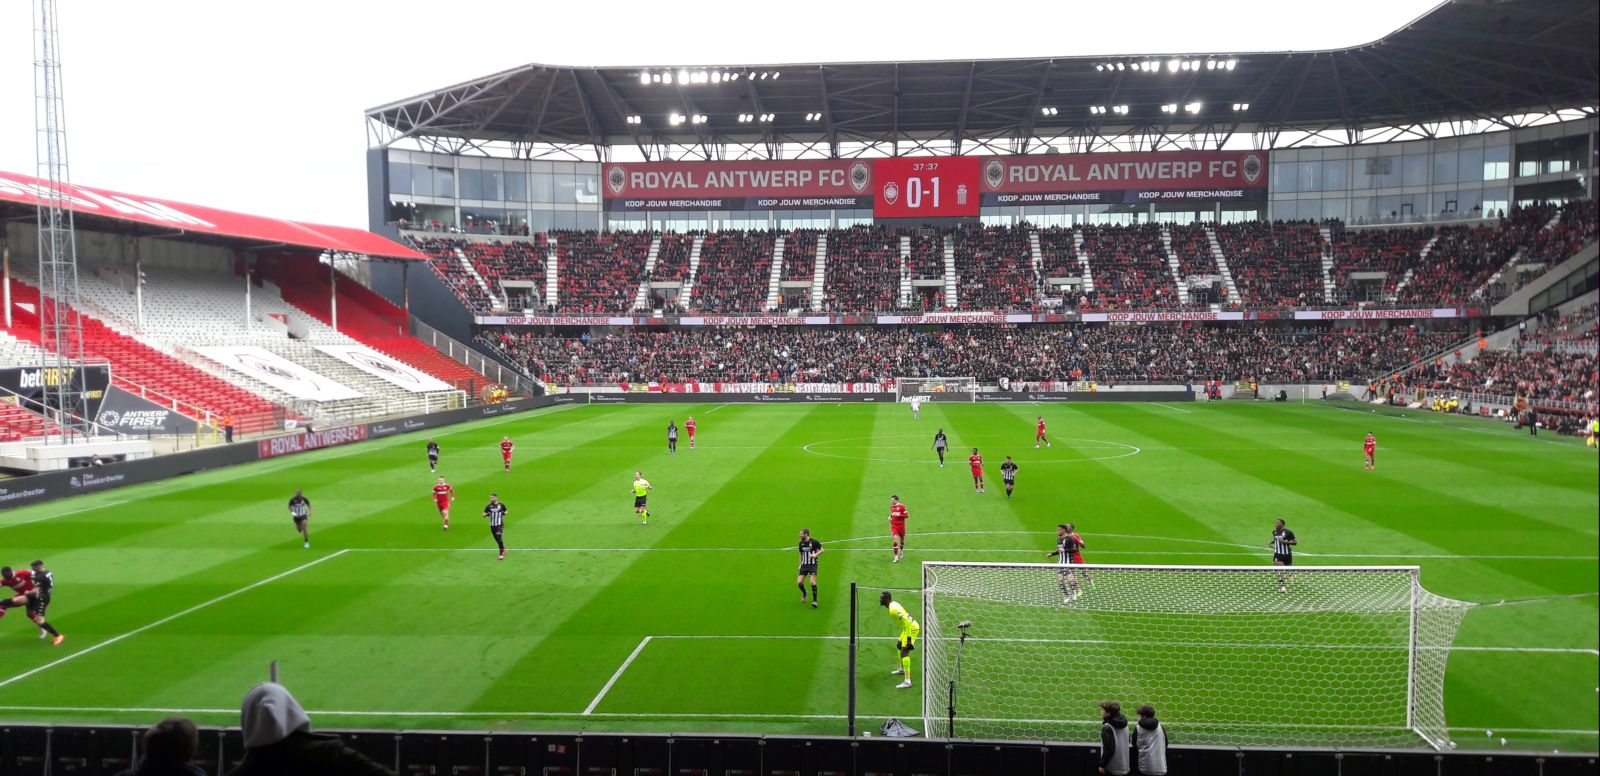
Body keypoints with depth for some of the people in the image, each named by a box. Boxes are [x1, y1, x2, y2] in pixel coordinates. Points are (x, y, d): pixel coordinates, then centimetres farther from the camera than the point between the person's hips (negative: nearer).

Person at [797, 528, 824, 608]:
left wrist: (816, 554, -18)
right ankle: (804, 593, 29)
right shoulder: (801, 543, 7)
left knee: (812, 582, -18)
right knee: (799, 582, -4)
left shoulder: (814, 542, -9)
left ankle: (815, 601, -7)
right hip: (804, 565, 5)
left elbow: (822, 550, -1)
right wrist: (800, 564, 14)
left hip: (813, 565, -5)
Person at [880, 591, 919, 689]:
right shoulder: (893, 604, 7)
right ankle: (902, 669, 48)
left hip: (911, 628, -11)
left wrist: (909, 638, -29)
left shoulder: (893, 609, -23)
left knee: (904, 652, -17)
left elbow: (907, 622, -29)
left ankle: (907, 682, -23)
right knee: (899, 645, 28)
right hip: (910, 627, 11)